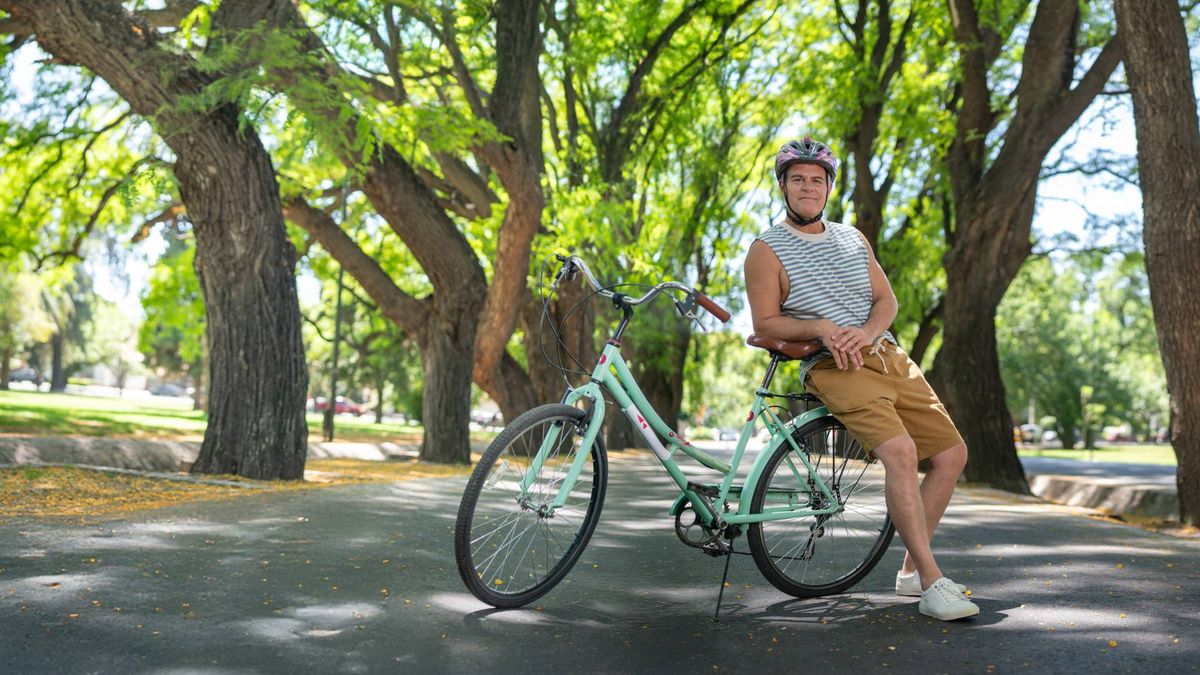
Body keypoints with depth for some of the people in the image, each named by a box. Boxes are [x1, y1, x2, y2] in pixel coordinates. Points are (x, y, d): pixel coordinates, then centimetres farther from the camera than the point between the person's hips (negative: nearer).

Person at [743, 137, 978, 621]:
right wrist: (820, 328, -20)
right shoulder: (767, 250, 1)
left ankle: (912, 571, 14)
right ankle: (932, 586, -24)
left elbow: (886, 299, 12)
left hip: (889, 357, 7)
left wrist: (867, 331, -10)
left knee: (951, 453, 2)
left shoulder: (853, 238, 18)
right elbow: (765, 323, -4)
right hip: (833, 367, -7)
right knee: (900, 451, -28)